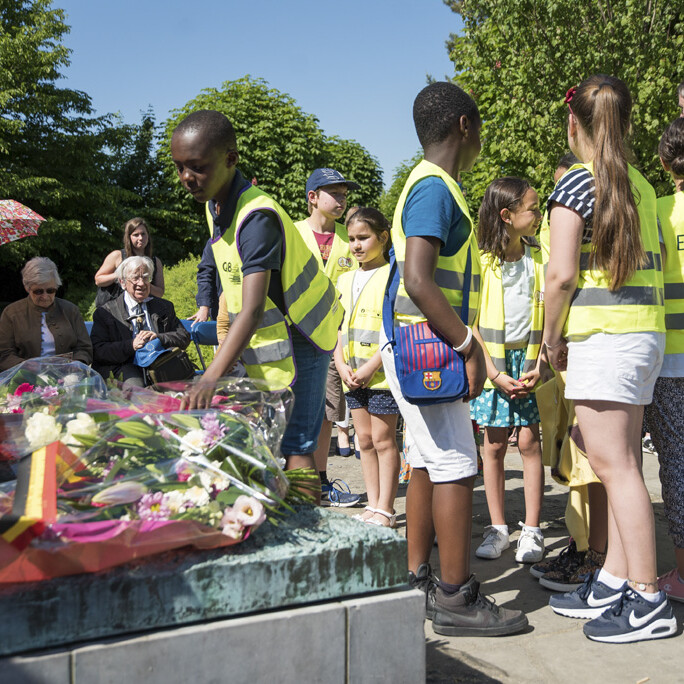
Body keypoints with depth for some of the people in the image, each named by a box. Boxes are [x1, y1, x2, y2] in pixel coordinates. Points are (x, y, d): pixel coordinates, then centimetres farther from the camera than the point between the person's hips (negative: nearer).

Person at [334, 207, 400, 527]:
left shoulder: (392, 276, -7)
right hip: (352, 376, 7)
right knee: (364, 439, 11)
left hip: (383, 372, -6)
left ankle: (385, 509, 8)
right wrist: (341, 365, 2)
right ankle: (373, 504, 21)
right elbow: (337, 327, 15)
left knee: (383, 440, -1)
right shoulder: (345, 279, 14)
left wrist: (372, 366, -18)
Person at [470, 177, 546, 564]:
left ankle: (532, 530, 8)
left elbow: (548, 314, 4)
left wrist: (539, 365, -8)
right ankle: (498, 528, 15)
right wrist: (494, 372, -11)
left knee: (529, 442, -1)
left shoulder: (540, 256, 4)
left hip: (531, 360, 1)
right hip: (493, 360, -1)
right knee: (494, 445, 3)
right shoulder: (481, 260, -3)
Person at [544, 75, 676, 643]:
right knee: (622, 464, 11)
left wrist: (552, 338, -1)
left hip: (602, 335, -8)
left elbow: (562, 275, -14)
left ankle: (647, 600, 0)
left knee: (613, 465, -4)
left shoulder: (575, 182, -8)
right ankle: (614, 582, 19)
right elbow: (648, 264, 17)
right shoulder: (640, 186, 14)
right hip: (644, 331, 8)